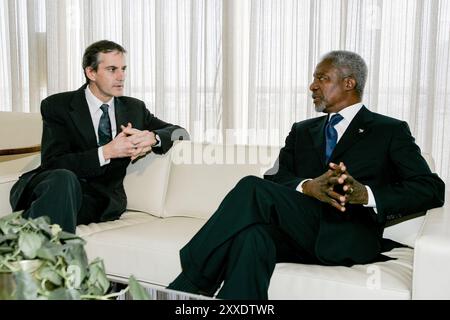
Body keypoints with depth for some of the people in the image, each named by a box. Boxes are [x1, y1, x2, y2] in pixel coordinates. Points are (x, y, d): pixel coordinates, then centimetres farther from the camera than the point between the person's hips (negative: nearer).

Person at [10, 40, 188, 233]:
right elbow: (52, 164, -10)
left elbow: (180, 133, 16)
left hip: (101, 200, 1)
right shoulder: (57, 106, 0)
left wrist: (152, 138, -8)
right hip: (57, 186, -1)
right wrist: (107, 152, -20)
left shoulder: (134, 108, 14)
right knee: (64, 178, -38)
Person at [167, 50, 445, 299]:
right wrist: (308, 186, -14)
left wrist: (366, 194, -17)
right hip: (297, 233, 4)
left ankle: (188, 286, -23)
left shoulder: (391, 131, 12)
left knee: (252, 189, -26)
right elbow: (274, 178, 10)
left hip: (346, 239, -4)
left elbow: (432, 189, 1)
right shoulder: (302, 131, 25)